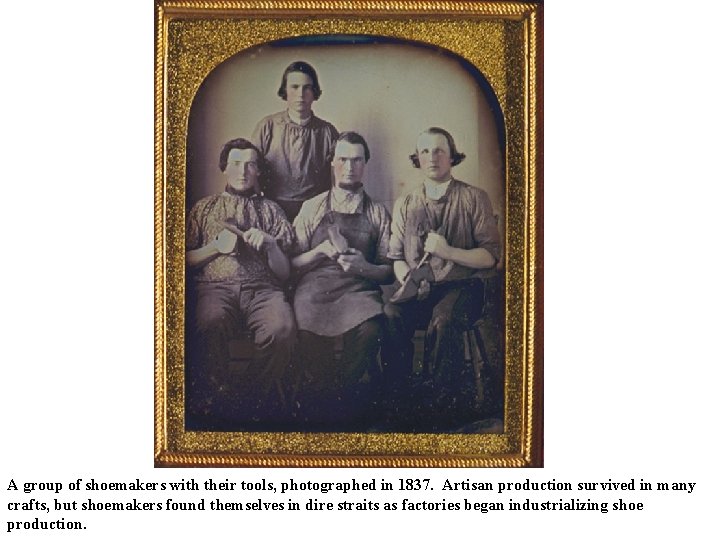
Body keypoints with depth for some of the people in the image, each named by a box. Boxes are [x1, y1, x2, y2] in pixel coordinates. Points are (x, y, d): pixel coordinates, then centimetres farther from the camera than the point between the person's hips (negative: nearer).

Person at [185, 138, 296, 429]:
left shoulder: (270, 210, 25)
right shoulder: (204, 208, 25)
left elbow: (284, 272, 19)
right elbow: (186, 260, 19)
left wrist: (269, 244, -1)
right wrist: (216, 246, 2)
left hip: (262, 287, 1)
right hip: (215, 285, -1)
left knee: (282, 329, -36)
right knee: (208, 326, -39)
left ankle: (248, 400, -16)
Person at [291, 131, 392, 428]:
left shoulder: (378, 213, 18)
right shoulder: (312, 208, 18)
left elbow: (389, 270, 13)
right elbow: (293, 263, 15)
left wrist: (365, 268, -8)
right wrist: (321, 250, -3)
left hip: (359, 289, 0)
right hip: (315, 287, 0)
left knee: (369, 331, -34)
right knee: (308, 331, -34)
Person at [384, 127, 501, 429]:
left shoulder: (474, 199, 6)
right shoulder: (405, 205, 17)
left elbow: (490, 256, 0)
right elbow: (396, 257, 13)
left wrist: (448, 251, -13)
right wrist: (408, 278, -9)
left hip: (461, 285, -3)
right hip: (420, 290, 3)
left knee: (443, 321, -37)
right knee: (390, 315, -31)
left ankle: (444, 405, -22)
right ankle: (398, 400, -20)